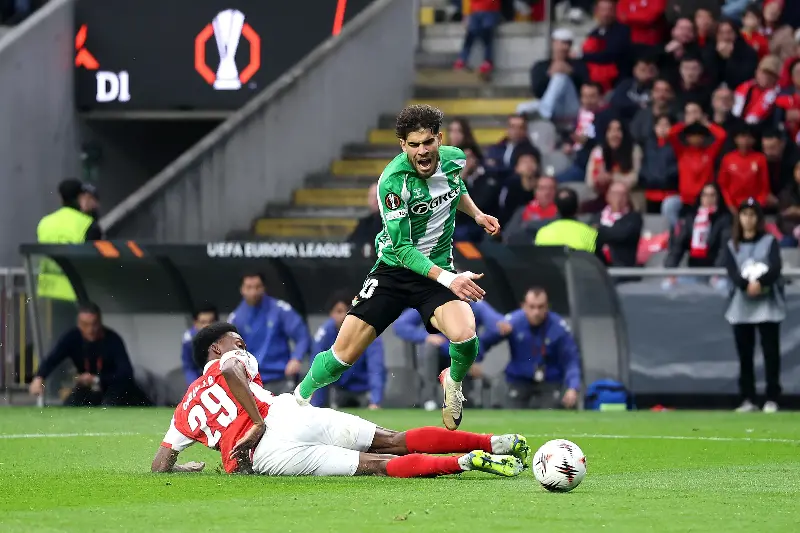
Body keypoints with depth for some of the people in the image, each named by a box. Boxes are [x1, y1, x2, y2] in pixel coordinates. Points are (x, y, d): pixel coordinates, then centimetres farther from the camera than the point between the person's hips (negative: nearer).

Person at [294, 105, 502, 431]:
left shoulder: (454, 159, -5)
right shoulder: (393, 181, -22)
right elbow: (402, 248, -25)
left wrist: (476, 214, 9)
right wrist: (448, 279, -33)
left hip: (437, 271, 3)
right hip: (393, 270, -3)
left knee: (464, 334, -27)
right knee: (346, 352, -8)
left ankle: (454, 382, 8)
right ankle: (299, 398, 22)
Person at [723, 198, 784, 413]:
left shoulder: (769, 241, 5)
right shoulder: (732, 246, 10)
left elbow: (776, 267, -9)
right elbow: (732, 272, -4)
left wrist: (760, 282, -27)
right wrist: (746, 285, -24)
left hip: (767, 305, -2)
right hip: (741, 306, 2)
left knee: (771, 352, -5)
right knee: (744, 354, 2)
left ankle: (772, 399, -3)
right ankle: (748, 399, 7)